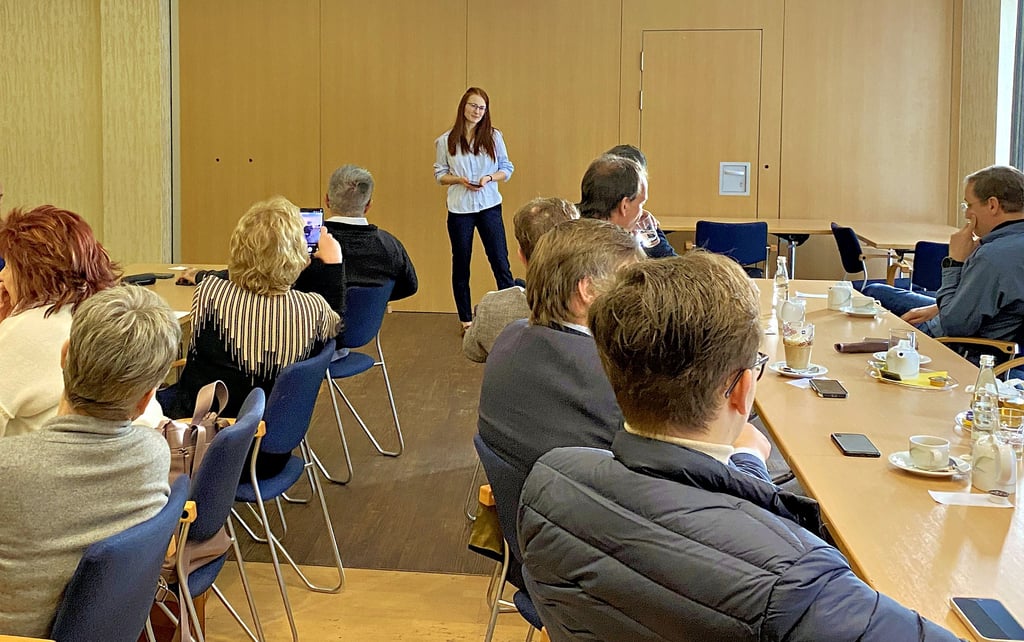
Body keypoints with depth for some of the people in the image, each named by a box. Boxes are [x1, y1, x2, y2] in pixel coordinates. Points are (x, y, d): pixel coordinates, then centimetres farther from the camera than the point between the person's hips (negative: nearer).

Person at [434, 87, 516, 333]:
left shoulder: (494, 137, 2)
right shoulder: (446, 141, 1)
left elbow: (507, 169, 5)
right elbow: (439, 174, 5)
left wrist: (489, 178, -14)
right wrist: (460, 180, -13)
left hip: (489, 206, 0)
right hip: (459, 209, 0)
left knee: (500, 260, -2)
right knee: (461, 263, 9)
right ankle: (466, 319, 20)